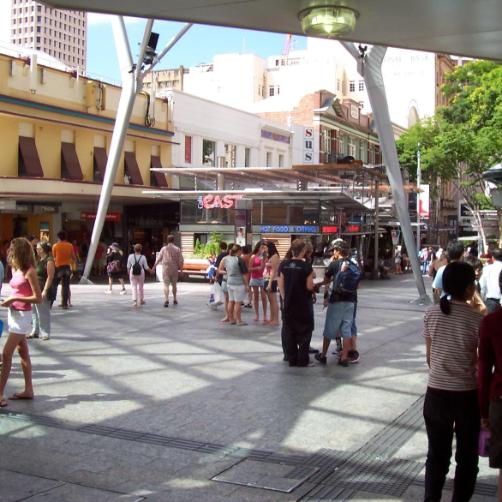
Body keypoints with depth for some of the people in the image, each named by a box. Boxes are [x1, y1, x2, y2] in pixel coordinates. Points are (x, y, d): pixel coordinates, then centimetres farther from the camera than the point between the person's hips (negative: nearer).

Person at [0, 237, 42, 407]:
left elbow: (38, 298, -17)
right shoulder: (15, 269, 8)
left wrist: (14, 299, -20)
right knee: (23, 352, 12)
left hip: (22, 316, -8)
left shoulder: (29, 271, -14)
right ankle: (28, 390, 19)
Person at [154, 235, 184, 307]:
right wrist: (181, 270, 2)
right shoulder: (177, 249, -2)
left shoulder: (164, 249, -2)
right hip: (174, 270, 1)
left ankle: (166, 300, -17)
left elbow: (158, 259, 3)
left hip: (166, 269, -1)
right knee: (174, 285, 16)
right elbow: (181, 261, -5)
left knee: (166, 285, -3)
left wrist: (154, 267, 15)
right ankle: (174, 299, 25)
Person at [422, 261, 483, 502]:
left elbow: (429, 356, 5)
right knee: (466, 456, 14)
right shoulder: (477, 319, -14)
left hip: (436, 392, 3)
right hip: (467, 394, -3)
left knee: (437, 453, 17)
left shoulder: (431, 314, -3)